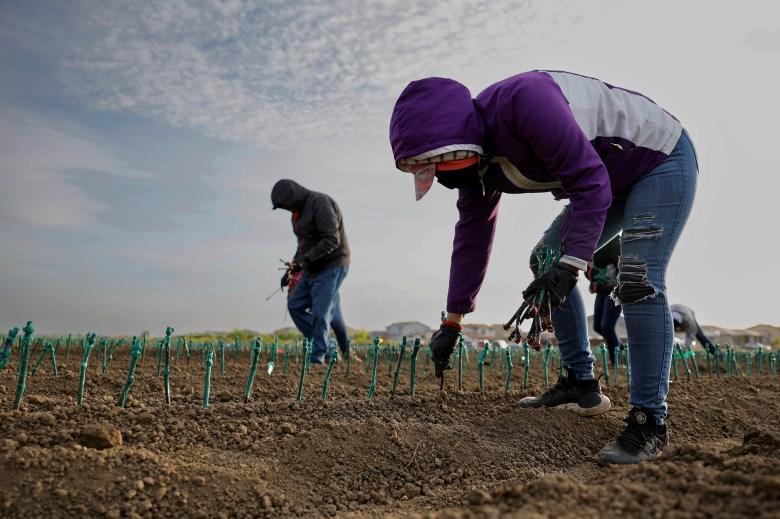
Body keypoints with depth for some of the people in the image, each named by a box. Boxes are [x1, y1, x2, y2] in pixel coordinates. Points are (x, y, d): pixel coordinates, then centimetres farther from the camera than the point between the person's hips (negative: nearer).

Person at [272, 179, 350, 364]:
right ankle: (327, 348, 9)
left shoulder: (320, 203, -16)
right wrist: (292, 268, 13)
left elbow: (332, 239, -25)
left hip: (331, 267, -10)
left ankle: (317, 359, 0)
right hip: (314, 269, 10)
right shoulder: (299, 212, 13)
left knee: (320, 313, -11)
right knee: (295, 305, 6)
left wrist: (305, 259, -29)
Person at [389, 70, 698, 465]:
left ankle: (649, 423, -11)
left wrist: (571, 263, -37)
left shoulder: (524, 102, -34)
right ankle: (581, 387, 10)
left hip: (662, 157, -8)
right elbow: (472, 238, 0)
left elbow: (590, 180, -32)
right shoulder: (476, 157, -6)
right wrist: (452, 322, 3)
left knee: (638, 282, -22)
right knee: (545, 261, 3)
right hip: (611, 177, 8)